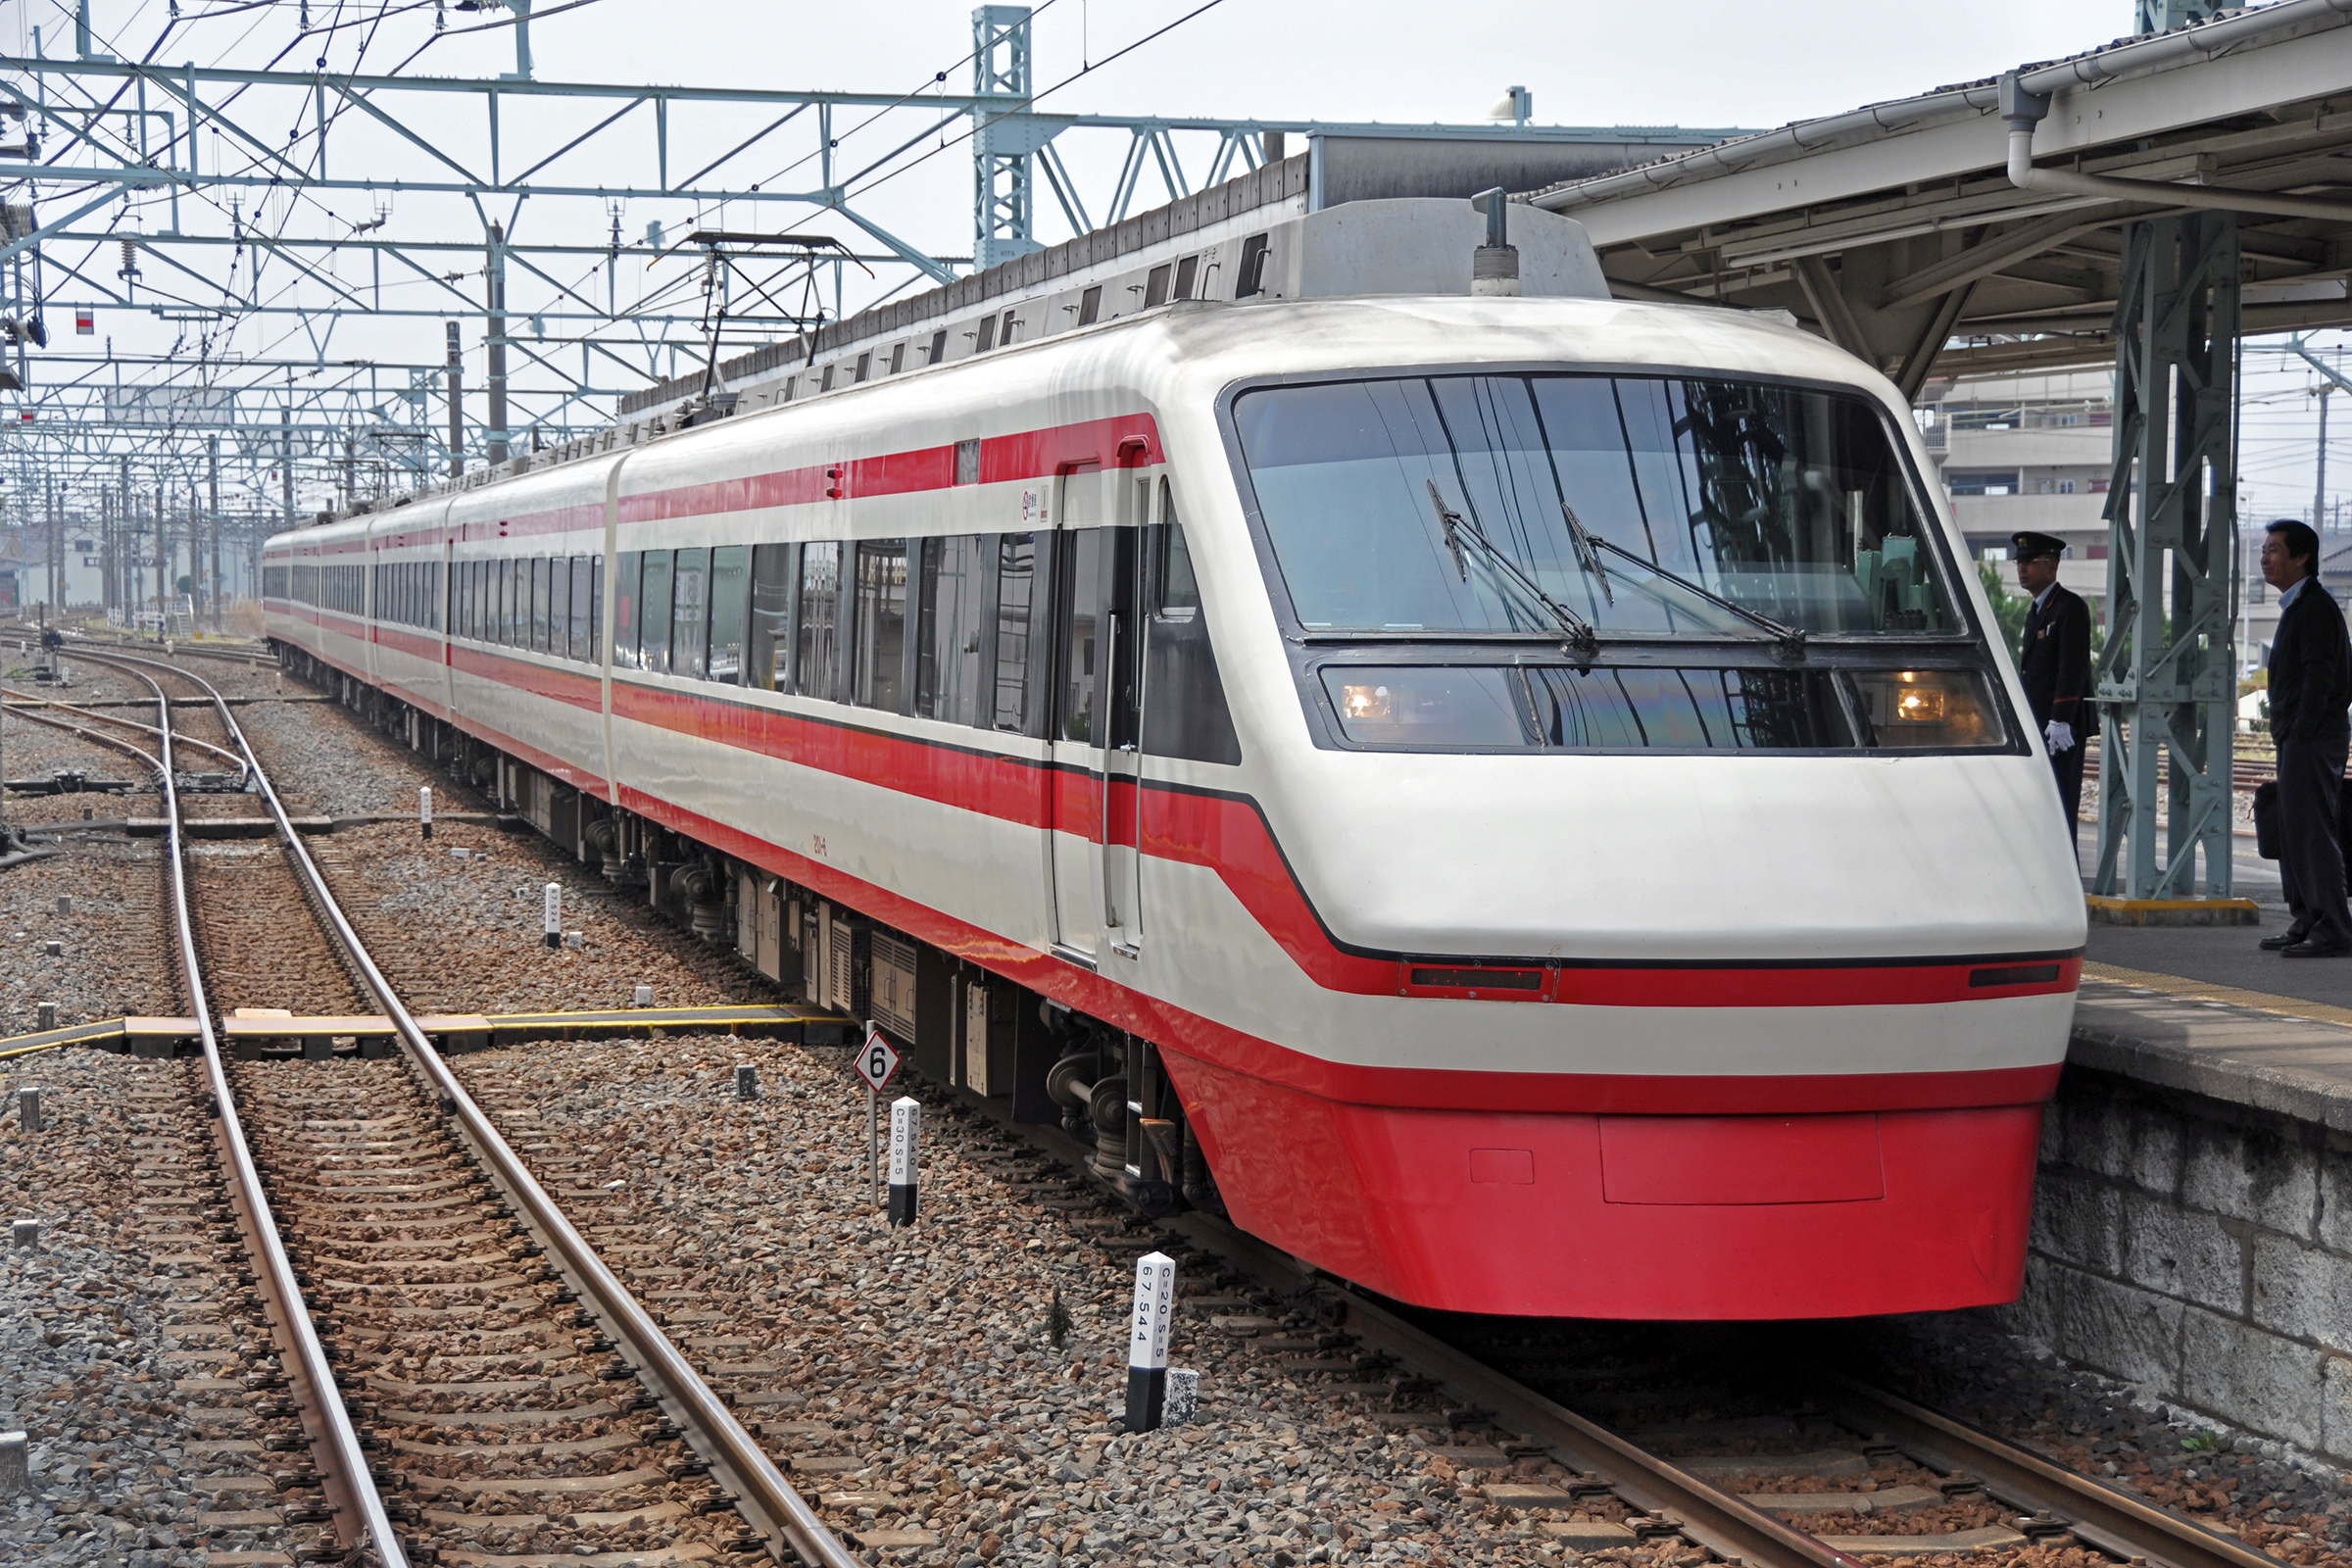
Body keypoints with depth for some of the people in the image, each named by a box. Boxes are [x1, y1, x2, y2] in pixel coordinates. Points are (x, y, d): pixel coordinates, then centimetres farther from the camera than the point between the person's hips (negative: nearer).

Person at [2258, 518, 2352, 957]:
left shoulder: (2315, 608, -12)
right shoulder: (2296, 607, 19)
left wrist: (2301, 733, -20)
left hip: (2312, 739, -10)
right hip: (2296, 739, 10)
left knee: (2310, 830, -11)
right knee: (2294, 831, 12)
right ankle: (2306, 921, 17)